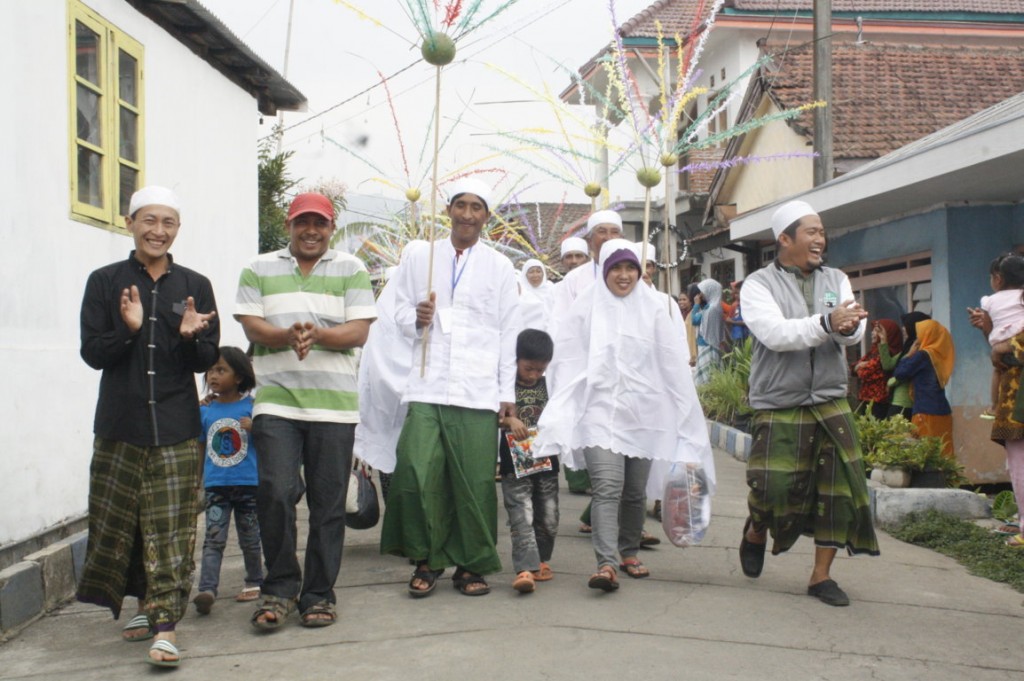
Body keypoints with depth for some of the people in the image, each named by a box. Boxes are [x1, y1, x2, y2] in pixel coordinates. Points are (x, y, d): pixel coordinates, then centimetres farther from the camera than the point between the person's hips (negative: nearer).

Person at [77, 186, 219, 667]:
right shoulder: (105, 282, 5)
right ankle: (147, 604, 25)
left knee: (171, 528, -5)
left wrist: (191, 337, -14)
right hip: (120, 423, 1)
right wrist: (129, 330, -17)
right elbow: (92, 352, 1)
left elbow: (206, 361, 7)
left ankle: (165, 624, -5)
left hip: (176, 425, -1)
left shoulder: (195, 286, 7)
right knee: (119, 522, 6)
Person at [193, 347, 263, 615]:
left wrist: (254, 428, -20)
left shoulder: (251, 406, -3)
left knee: (249, 539, 11)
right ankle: (207, 589, -15)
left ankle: (254, 582, 27)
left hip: (248, 484, -2)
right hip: (215, 485, 2)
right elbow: (200, 448, 15)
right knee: (213, 539, -8)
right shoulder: (205, 411, 6)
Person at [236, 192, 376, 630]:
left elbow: (359, 331, 1)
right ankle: (279, 588, 7)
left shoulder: (351, 270, 11)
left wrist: (317, 335, -18)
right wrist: (287, 336, -19)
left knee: (328, 502, 2)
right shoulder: (259, 269, 14)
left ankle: (318, 594, 14)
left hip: (334, 403, 0)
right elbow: (251, 325, 2)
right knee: (276, 492, -11)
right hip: (276, 400, 0)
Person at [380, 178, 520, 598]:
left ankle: (471, 566, 13)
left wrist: (508, 394, 4)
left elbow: (509, 332, 9)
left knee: (475, 480, -2)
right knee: (417, 473, -10)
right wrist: (415, 320, -8)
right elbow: (401, 309, 17)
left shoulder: (499, 267, 11)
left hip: (478, 390, 0)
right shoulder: (421, 259, 13)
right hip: (427, 386, 1)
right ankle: (427, 560, 8)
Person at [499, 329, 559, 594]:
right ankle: (525, 569, -17)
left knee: (548, 517, 10)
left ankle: (541, 560, 28)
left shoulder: (550, 386, 8)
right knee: (522, 518, -11)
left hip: (546, 462, 4)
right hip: (515, 465, -4)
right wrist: (509, 421, -23)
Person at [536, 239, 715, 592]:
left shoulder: (655, 307, 2)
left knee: (635, 491, 12)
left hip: (643, 412, 2)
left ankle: (629, 552, 31)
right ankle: (606, 563, -19)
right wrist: (563, 412, -8)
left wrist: (683, 414, -1)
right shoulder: (586, 306, -1)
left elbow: (673, 363, 2)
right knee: (607, 488, -15)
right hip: (600, 410, -2)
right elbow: (568, 362, -2)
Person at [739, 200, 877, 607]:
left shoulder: (836, 280, 11)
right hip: (779, 409, -4)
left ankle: (821, 575, 14)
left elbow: (855, 331, -4)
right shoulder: (758, 285, -3)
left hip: (831, 405, 4)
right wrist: (826, 323, -32)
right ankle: (755, 533, 27)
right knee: (774, 488, -9)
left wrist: (848, 328, -28)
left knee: (840, 487, -1)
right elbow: (774, 333, -20)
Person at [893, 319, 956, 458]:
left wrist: (910, 353, 5)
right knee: (943, 453, 6)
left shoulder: (923, 355, -9)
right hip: (943, 411, 8)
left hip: (927, 413, -8)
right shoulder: (939, 354, 12)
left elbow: (899, 373, -3)